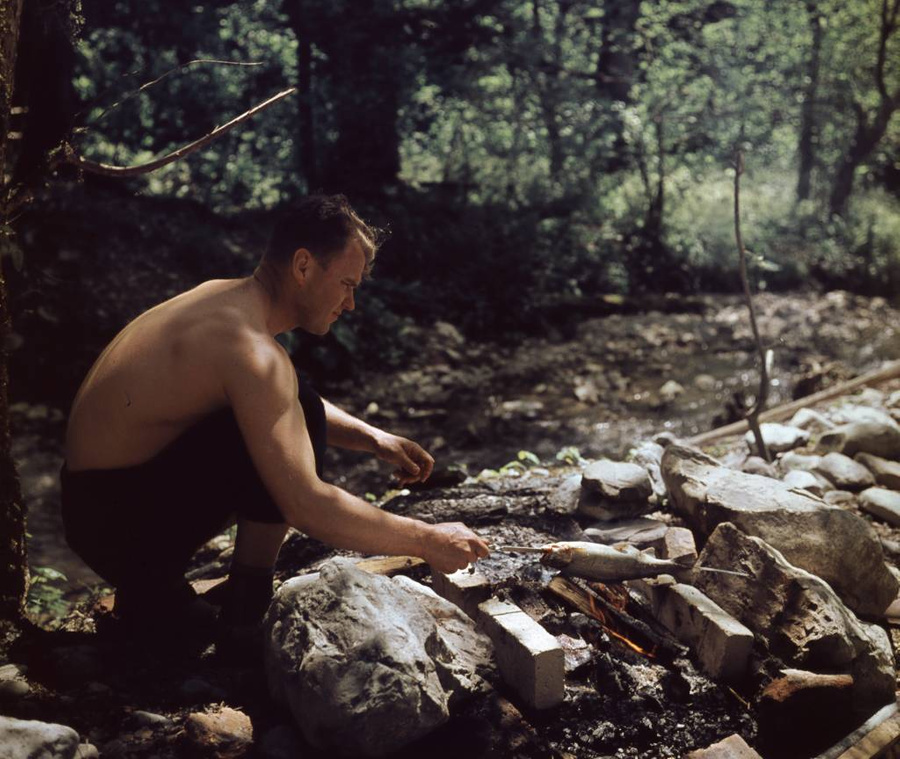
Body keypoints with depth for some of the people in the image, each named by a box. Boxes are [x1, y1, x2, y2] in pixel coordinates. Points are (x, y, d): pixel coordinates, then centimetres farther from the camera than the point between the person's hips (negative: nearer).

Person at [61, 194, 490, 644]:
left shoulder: (225, 298, 5)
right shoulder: (246, 347, -26)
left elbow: (283, 405, 21)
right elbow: (307, 507, -30)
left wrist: (375, 440, 6)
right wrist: (427, 542, -20)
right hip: (116, 524, -10)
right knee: (299, 414, -23)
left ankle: (150, 584, 12)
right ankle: (246, 610, -10)